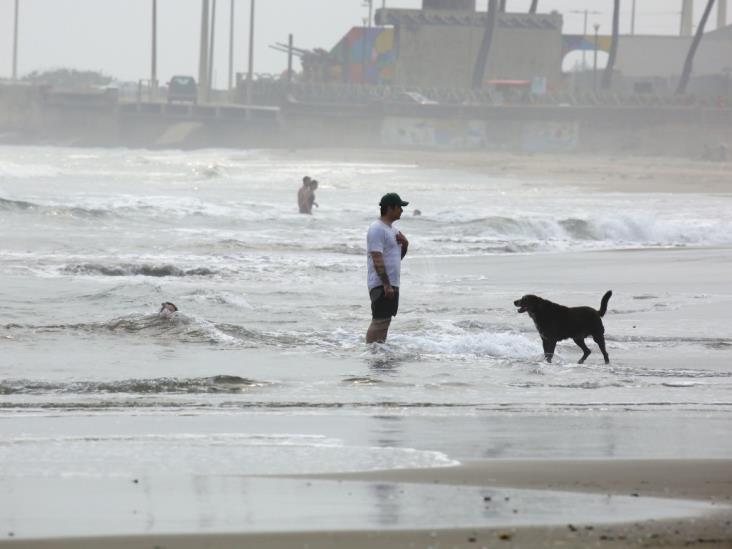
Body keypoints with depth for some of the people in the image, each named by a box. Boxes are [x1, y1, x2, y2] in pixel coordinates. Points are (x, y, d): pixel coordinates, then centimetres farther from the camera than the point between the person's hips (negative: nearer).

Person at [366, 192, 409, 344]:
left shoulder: (392, 229, 17)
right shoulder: (377, 229, -14)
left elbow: (399, 256, 25)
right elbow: (377, 259, -21)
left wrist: (404, 243, 3)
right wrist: (386, 284, -25)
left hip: (391, 284, 10)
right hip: (381, 284, -10)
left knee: (385, 320, 12)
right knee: (379, 321, -13)